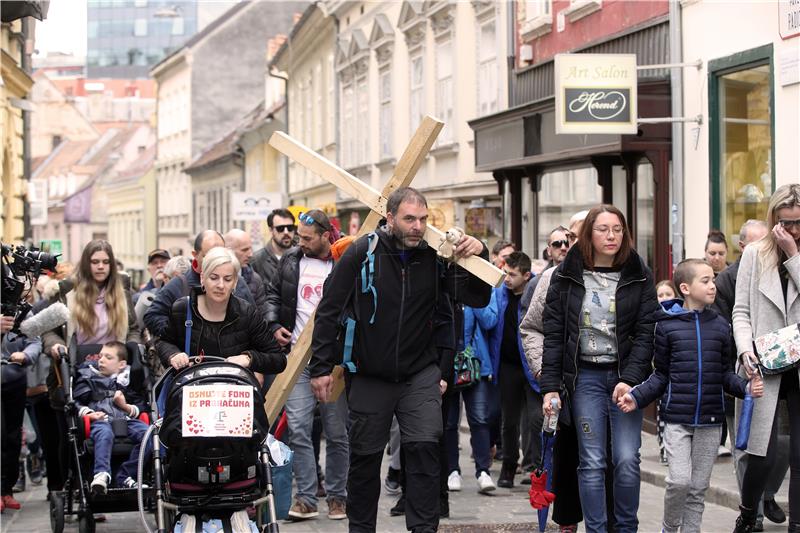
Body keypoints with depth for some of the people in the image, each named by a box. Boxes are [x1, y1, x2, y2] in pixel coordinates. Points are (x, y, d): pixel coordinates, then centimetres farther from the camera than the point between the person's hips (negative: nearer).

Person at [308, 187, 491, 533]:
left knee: (424, 446, -16)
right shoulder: (363, 252, -10)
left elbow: (477, 299, -3)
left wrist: (478, 258, -21)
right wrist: (321, 367, -8)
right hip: (370, 375, -1)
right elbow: (328, 310, -6)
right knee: (365, 456, 9)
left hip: (420, 374, 1)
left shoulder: (435, 256, -5)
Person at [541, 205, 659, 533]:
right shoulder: (566, 277, 3)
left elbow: (646, 332, -3)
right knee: (592, 462, -2)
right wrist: (550, 386, -3)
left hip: (626, 374, 0)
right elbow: (553, 335, 3)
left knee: (627, 459, -6)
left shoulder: (638, 276, 2)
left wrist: (629, 379, -14)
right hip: (585, 376, 0)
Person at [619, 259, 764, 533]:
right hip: (677, 418, -3)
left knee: (698, 487, 6)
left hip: (710, 419, 3)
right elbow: (661, 375, 4)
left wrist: (746, 387, -7)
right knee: (680, 480, -12)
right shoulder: (667, 325, -1)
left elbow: (725, 373, 10)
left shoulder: (720, 326, 6)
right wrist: (636, 397, -7)